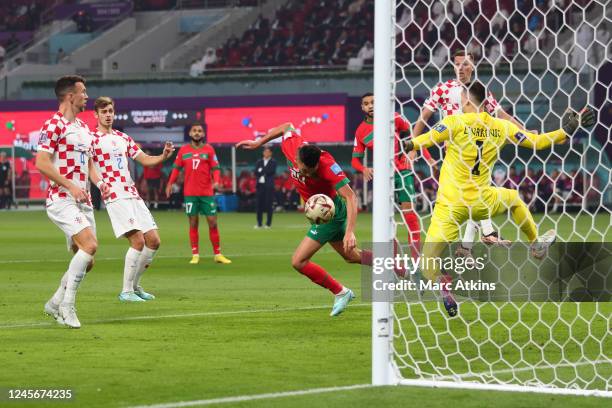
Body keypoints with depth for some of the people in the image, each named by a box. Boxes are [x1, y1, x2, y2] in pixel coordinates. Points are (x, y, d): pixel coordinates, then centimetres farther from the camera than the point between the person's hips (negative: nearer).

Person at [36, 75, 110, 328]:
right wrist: (71, 186, -20)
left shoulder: (83, 128, 18)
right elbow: (41, 163, -17)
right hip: (61, 200, -9)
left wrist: (99, 183, 7)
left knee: (85, 260, 5)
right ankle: (67, 305, -15)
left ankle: (56, 303, 21)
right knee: (89, 244, -24)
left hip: (82, 201, 9)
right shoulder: (54, 125, -9)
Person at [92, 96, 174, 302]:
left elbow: (145, 159, 19)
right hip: (115, 197, -8)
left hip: (133, 195, 8)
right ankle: (126, 291, -8)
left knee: (153, 240, 4)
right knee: (138, 240, -17)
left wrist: (164, 156, 1)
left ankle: (135, 285, 17)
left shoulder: (123, 138, 18)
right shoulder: (93, 140, -3)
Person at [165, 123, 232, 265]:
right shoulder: (183, 150, 6)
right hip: (190, 193, 1)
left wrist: (216, 181, -18)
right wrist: (170, 183, -3)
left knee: (213, 222, -1)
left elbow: (215, 168, -1)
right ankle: (195, 255, 5)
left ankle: (218, 254, 7)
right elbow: (176, 168, 9)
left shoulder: (209, 149, 3)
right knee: (193, 223, 2)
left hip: (207, 193, -1)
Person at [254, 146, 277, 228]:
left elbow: (271, 172, -10)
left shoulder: (273, 162, 3)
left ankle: (268, 223, -2)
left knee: (268, 204, -5)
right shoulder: (259, 162, 16)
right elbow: (256, 172, 6)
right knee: (259, 204, 3)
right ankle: (259, 223, 7)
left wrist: (262, 170, -6)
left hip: (269, 186, -4)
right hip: (260, 185, 4)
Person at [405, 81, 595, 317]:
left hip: (450, 206, -3)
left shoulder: (455, 122, -8)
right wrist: (566, 131, 20)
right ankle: (536, 244, 45)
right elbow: (536, 142, 8)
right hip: (481, 202, 3)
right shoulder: (502, 127, 2)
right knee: (514, 198, 36)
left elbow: (424, 141, -16)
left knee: (428, 260, 0)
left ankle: (440, 284, -31)